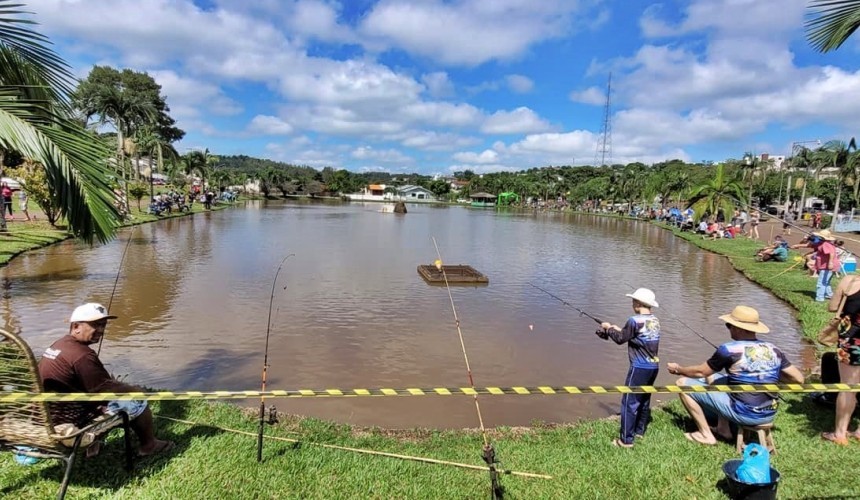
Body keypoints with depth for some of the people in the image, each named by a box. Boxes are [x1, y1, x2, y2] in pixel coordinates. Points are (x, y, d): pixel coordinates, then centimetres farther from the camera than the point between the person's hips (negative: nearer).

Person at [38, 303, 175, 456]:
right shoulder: (82, 356, -25)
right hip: (68, 422, -10)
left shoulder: (59, 345, 5)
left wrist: (113, 382, 9)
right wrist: (130, 388, -2)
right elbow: (107, 391, -20)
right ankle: (149, 445, 15)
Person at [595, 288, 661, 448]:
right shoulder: (655, 321, 7)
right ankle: (640, 430, 33)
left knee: (630, 402, -3)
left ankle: (626, 440, 0)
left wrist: (609, 328, 9)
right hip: (653, 366, 8)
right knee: (644, 399, 20)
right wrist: (620, 330, 18)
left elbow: (620, 339, -7)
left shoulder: (634, 320, -17)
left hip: (640, 367, -8)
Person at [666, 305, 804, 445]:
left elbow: (701, 372, -1)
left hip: (744, 414, -7)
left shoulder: (729, 349, -14)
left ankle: (706, 435, 5)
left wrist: (678, 369, 17)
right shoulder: (773, 350, 2)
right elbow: (798, 379, 6)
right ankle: (723, 429, 24)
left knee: (683, 383, 0)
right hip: (769, 416, 7)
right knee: (712, 377, 25)